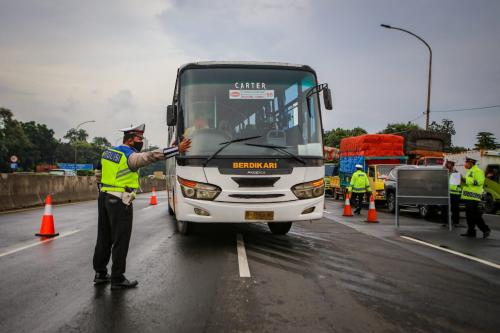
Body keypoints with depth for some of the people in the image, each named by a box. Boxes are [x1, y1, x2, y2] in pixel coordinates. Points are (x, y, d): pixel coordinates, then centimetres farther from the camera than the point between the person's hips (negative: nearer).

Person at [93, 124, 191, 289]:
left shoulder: (108, 152, 13)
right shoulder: (130, 156, -14)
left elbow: (98, 174, 20)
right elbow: (151, 156, -27)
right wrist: (177, 149, -29)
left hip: (104, 198, 9)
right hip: (120, 202, -9)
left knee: (104, 238, 16)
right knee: (120, 240, -1)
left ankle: (100, 273, 26)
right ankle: (117, 279, 5)